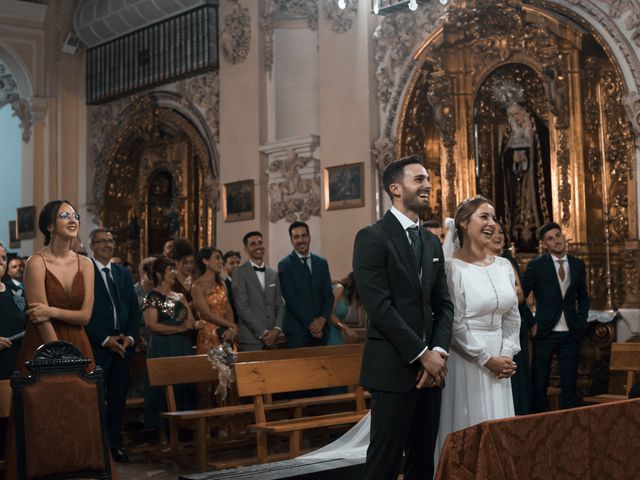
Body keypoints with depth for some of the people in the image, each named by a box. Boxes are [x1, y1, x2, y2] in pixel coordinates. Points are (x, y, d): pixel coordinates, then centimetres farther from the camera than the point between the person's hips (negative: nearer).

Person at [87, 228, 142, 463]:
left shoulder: (124, 273, 16)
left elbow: (134, 309, 14)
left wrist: (130, 337, -1)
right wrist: (105, 339, -13)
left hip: (123, 345, 5)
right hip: (96, 345, -5)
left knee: (118, 397, 7)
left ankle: (114, 443, 15)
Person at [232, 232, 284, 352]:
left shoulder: (274, 274, 15)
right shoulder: (240, 274, -3)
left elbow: (280, 305, 12)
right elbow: (242, 308, -10)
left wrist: (277, 329, -4)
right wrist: (263, 333, -12)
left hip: (272, 339, 5)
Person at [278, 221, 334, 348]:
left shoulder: (321, 262, 12)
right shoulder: (285, 265, -2)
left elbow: (328, 295, 8)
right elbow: (291, 299, -9)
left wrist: (322, 319, -9)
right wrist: (310, 323, -13)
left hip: (319, 328, 4)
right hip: (296, 329, -4)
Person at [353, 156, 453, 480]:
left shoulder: (432, 243, 16)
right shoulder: (372, 237, -7)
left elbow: (444, 305, 12)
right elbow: (379, 307, -15)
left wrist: (438, 352, -5)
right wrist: (422, 354, -13)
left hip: (430, 368, 7)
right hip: (393, 368, -7)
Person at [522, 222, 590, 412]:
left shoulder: (578, 264, 8)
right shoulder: (536, 266, -4)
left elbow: (583, 297, 17)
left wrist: (581, 323, 6)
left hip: (571, 334, 3)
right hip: (545, 333, -2)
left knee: (569, 384, 5)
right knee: (539, 384, 4)